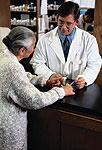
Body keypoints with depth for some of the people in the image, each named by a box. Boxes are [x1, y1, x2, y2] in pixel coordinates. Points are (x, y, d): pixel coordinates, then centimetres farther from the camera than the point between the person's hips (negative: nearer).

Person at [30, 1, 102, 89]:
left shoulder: (89, 40, 1)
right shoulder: (45, 40, 1)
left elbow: (94, 64, 4)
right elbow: (37, 64, 6)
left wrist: (85, 79, -17)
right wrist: (50, 75, -14)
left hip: (78, 88, 0)